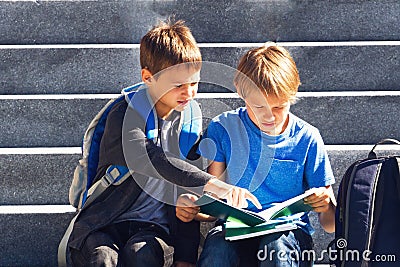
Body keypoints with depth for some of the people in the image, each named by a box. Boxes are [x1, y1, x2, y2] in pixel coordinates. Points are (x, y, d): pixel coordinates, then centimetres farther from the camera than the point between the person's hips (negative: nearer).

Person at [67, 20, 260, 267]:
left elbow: (188, 191, 7)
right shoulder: (124, 116, -11)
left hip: (153, 226, 3)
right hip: (104, 224, -3)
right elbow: (151, 160, -32)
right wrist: (210, 183, -43)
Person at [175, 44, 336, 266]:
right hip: (235, 228, 1)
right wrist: (192, 208, -20)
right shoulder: (222, 128, 2)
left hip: (289, 231, 0)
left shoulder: (307, 138, 0)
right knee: (216, 249, -34)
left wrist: (327, 206, -22)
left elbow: (330, 225, 2)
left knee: (278, 248, -36)